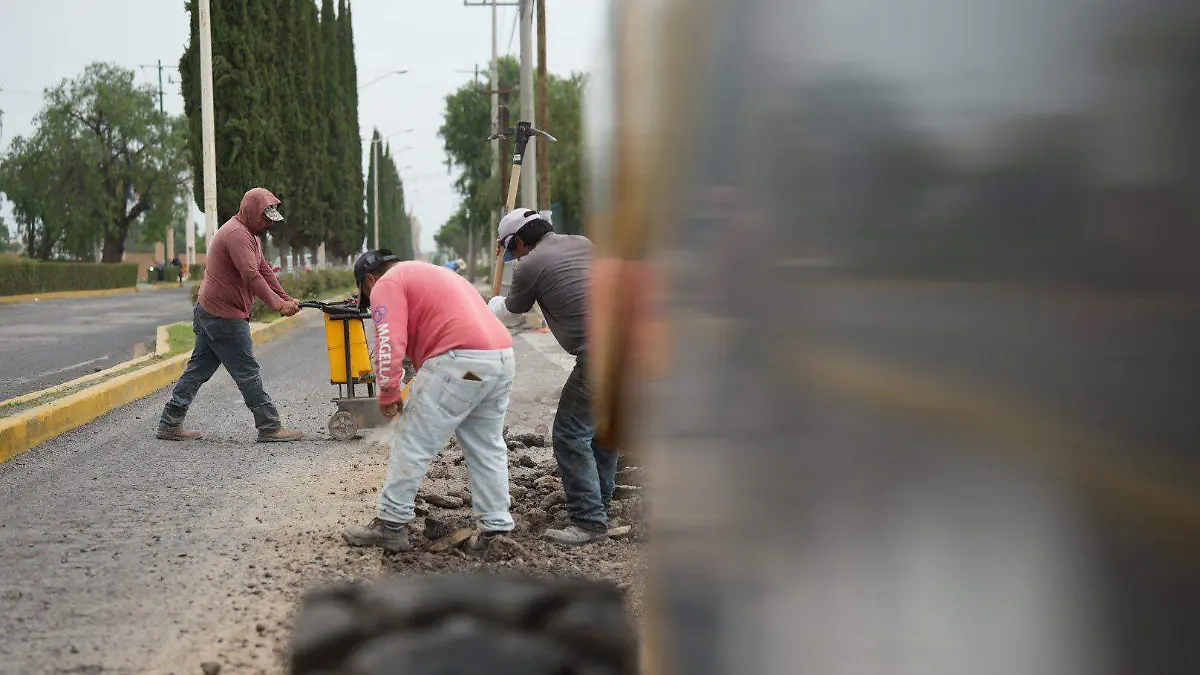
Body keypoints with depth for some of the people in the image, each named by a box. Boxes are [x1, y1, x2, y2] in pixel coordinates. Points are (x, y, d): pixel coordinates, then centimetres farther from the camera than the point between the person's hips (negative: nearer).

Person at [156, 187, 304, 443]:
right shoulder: (236, 234, -17)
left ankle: (170, 424, 14)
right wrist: (277, 305, -28)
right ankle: (270, 428, -3)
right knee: (248, 372, -6)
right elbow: (251, 276, -26)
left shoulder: (249, 235, 19)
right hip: (224, 316, -11)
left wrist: (286, 299, 12)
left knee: (198, 370, 11)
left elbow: (264, 271, 20)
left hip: (210, 313, 11)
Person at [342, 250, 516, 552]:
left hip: (459, 362, -9)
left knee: (412, 444, 1)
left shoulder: (387, 284, 4)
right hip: (503, 356, 9)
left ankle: (390, 524, 5)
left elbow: (390, 345, -9)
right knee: (487, 448, 16)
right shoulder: (433, 272, 33)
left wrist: (388, 394, 2)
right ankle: (495, 525, 16)